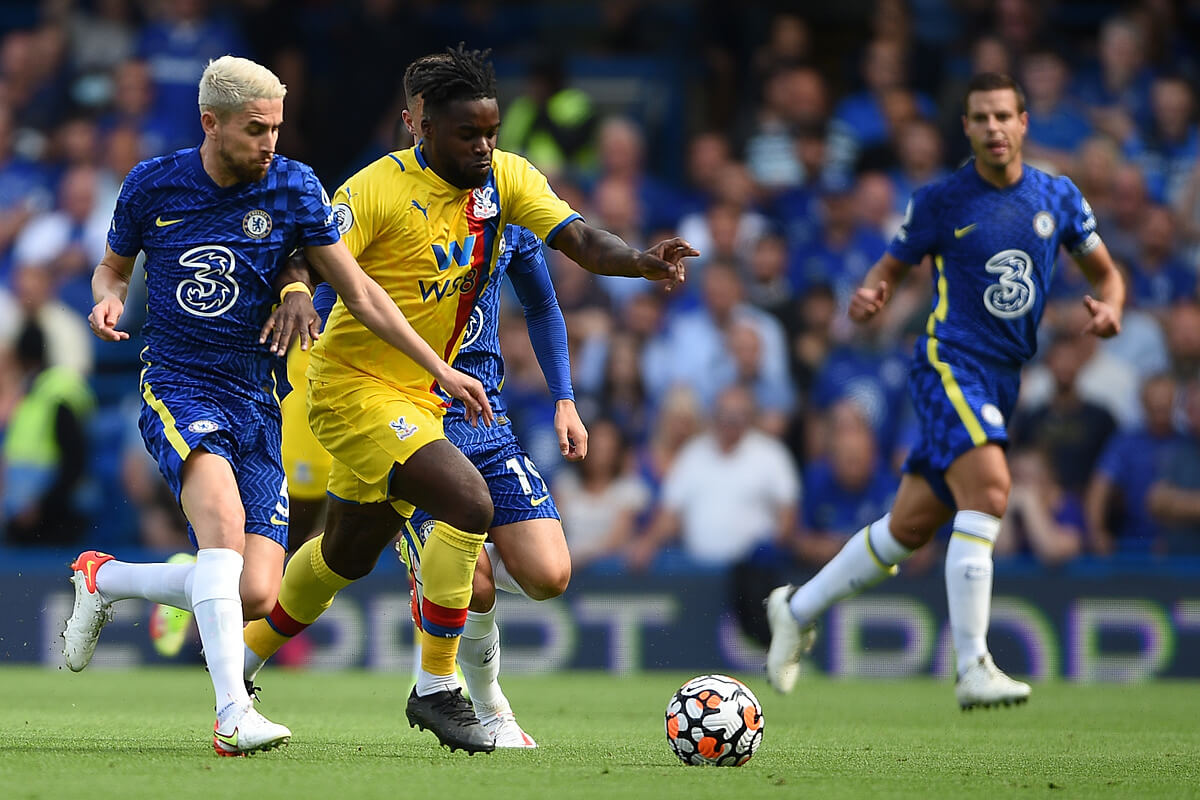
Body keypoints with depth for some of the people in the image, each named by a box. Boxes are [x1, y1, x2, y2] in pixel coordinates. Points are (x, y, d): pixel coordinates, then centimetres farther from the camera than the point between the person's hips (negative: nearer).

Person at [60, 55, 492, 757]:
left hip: (256, 405, 3)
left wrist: (441, 370, -2)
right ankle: (233, 714, -38)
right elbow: (114, 267, 17)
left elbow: (361, 293, 3)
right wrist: (109, 298, -8)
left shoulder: (294, 188, -1)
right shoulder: (152, 185, -1)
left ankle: (104, 578, 18)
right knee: (223, 513, -33)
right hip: (176, 389, -2)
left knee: (257, 596, -9)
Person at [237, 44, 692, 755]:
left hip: (420, 395, 8)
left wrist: (641, 262, -34)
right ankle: (436, 690, -13)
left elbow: (578, 239, -14)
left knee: (348, 555, 22)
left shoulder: (508, 178, -3)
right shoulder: (379, 189, -18)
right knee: (469, 504, -24)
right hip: (357, 385, -8)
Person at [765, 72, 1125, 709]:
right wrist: (868, 297, -15)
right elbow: (892, 267, 7)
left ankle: (798, 610, 31)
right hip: (949, 363, -5)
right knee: (988, 489, -28)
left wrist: (1108, 308, -6)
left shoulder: (1057, 197, 8)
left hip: (1002, 381, 5)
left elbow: (1105, 271, 16)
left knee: (909, 527, 10)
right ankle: (972, 670, -28)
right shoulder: (941, 201, -3)